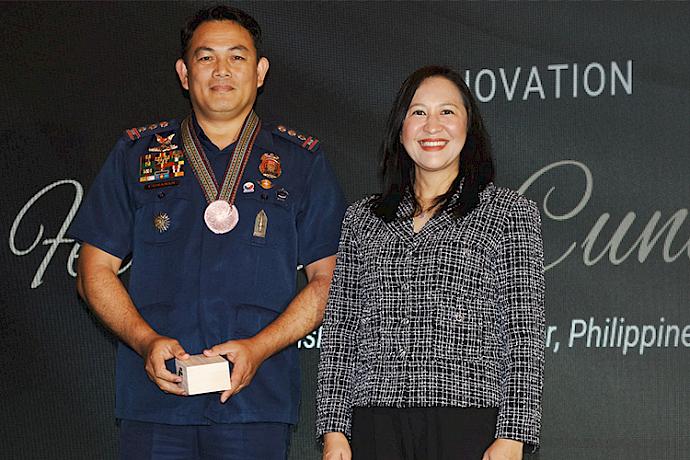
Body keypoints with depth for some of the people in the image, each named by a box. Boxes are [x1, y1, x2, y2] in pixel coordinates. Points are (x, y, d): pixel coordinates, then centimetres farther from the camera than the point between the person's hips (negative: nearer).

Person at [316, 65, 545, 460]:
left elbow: (525, 332, 0)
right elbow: (340, 330, 13)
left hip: (468, 424, -2)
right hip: (374, 426, 3)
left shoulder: (510, 212, 6)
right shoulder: (363, 218, 15)